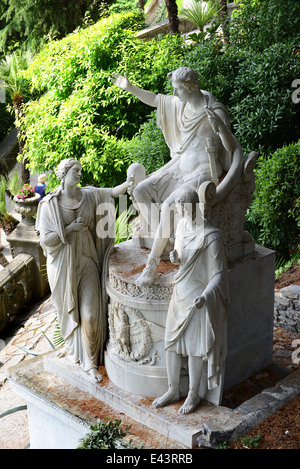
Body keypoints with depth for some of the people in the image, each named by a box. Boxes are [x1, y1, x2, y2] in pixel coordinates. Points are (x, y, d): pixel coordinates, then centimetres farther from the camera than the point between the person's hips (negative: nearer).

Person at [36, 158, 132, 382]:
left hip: (87, 261, 2)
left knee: (90, 313, -2)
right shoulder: (50, 204, -8)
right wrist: (70, 229, -17)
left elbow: (113, 192, -10)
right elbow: (46, 239, -10)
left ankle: (90, 362, 10)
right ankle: (72, 346, 40)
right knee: (69, 310, 14)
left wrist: (130, 182, -28)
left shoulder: (89, 195, 2)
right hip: (64, 265, -2)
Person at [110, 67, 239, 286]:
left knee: (169, 206, -30)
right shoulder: (182, 103, 4)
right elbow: (154, 99, 18)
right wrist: (130, 87, 10)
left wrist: (220, 127, -40)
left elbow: (232, 146, -23)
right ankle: (165, 242, 0)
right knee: (140, 192, -4)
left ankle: (152, 266, -19)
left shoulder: (215, 111, -17)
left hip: (203, 172, -8)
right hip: (181, 165, 9)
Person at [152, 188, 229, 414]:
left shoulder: (211, 237, -22)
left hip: (199, 296, -7)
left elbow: (219, 274, -18)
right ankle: (173, 390, 30)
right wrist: (175, 257, -10)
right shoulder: (182, 225, 0)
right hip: (180, 293, 7)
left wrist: (205, 295, -35)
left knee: (194, 346, 5)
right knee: (171, 342, 12)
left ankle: (194, 394, 26)